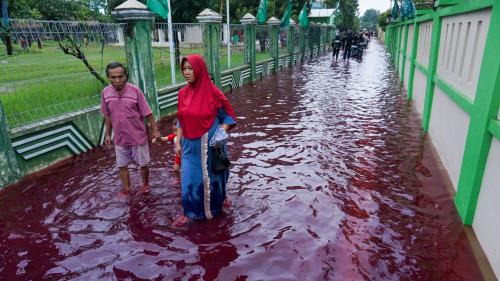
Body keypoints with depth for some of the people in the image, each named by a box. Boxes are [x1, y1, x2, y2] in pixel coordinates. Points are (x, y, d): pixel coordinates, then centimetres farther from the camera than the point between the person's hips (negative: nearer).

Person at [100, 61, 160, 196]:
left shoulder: (135, 90, -17)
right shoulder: (106, 92, -6)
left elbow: (147, 113, -11)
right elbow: (107, 115, 7)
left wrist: (155, 130, -8)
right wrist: (108, 134, 11)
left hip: (138, 136, -3)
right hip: (120, 138, 3)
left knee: (143, 164, 13)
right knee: (122, 166, 14)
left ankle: (145, 184, 38)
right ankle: (126, 190, 33)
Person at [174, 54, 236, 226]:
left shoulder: (214, 93, -15)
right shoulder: (183, 93, 0)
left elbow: (229, 116, -6)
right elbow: (181, 121, 9)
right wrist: (178, 142, 6)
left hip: (210, 145, -3)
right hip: (190, 145, 4)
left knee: (211, 177, 16)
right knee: (189, 179, 7)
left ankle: (215, 207, 42)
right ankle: (189, 212, 25)